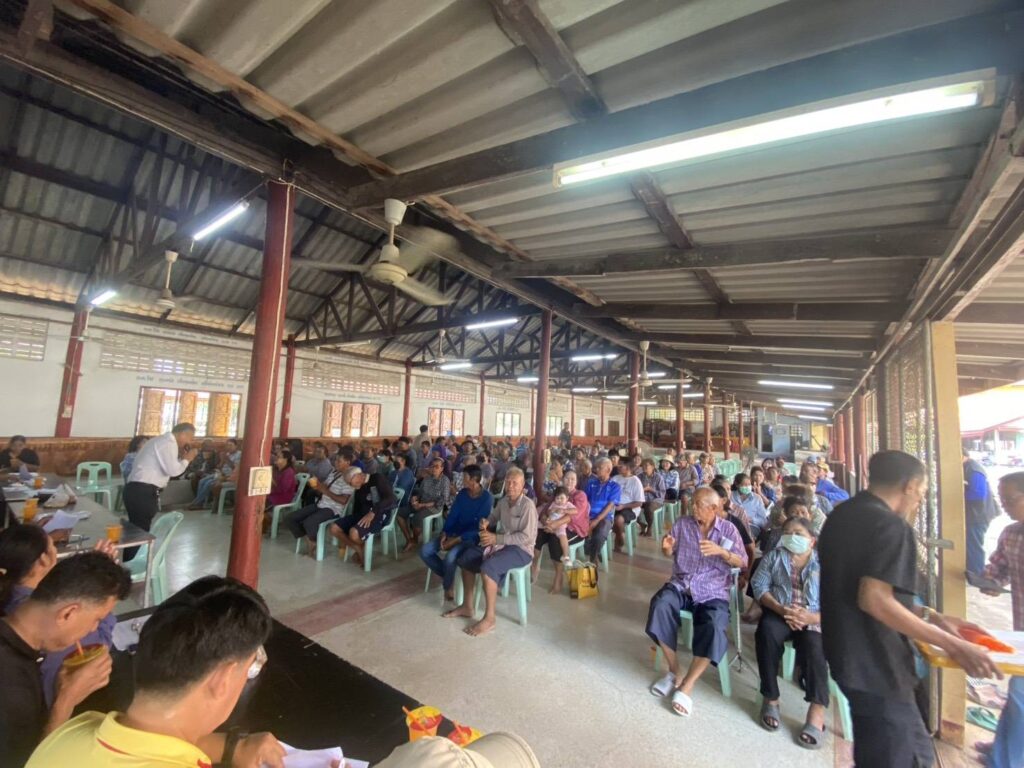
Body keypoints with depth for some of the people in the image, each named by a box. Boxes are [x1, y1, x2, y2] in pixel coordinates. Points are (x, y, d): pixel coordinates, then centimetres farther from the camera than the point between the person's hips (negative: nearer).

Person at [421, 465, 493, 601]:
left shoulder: (487, 498, -15)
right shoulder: (462, 493, 4)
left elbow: (479, 527, -18)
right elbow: (452, 515, 7)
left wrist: (456, 540, -21)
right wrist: (444, 534, -10)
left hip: (471, 537, -6)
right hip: (453, 533, 6)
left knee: (450, 557, -32)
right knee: (424, 550, -11)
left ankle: (448, 585, 0)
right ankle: (446, 575, 10)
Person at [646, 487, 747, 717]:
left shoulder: (728, 529, 3)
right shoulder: (682, 523, 6)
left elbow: (743, 563, -2)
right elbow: (670, 555, 13)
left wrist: (720, 551, -20)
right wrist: (666, 548, -12)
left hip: (713, 592, -1)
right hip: (681, 585, 2)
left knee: (714, 627, -31)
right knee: (660, 605, -29)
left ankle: (687, 684, -14)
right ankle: (675, 670, -9)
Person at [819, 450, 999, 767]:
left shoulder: (842, 515, 9)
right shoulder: (891, 525, -19)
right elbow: (874, 600, -27)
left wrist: (931, 616, 18)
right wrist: (950, 643, -19)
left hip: (849, 654, 9)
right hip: (874, 664, -9)